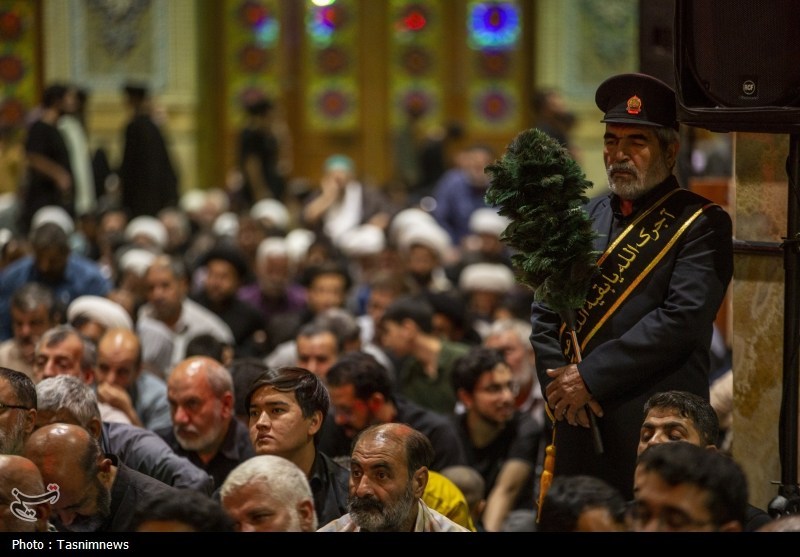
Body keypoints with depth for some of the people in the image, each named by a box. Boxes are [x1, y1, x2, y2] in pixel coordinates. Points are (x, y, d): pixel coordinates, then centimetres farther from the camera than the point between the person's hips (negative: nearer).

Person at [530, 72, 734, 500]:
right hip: (577, 425, 5)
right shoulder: (586, 217, 15)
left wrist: (591, 377, -16)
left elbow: (683, 320, -15)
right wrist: (559, 381, -5)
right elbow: (544, 313, 14)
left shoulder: (702, 224, -3)